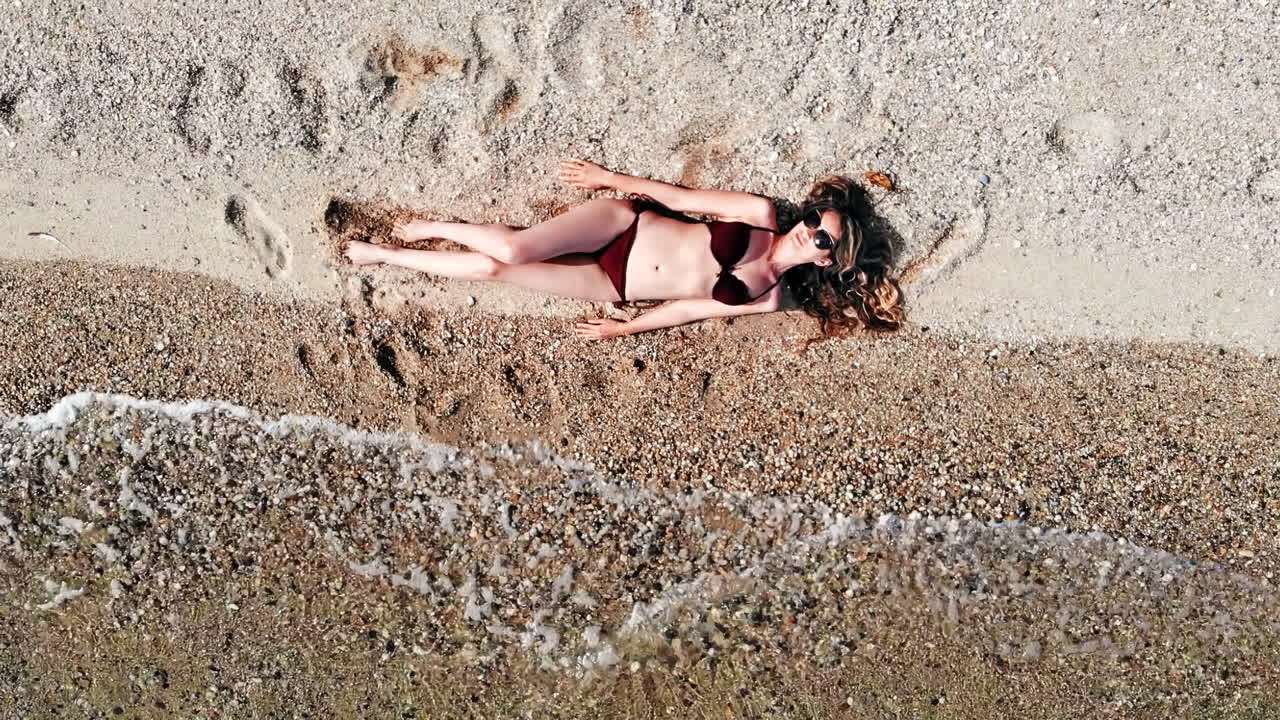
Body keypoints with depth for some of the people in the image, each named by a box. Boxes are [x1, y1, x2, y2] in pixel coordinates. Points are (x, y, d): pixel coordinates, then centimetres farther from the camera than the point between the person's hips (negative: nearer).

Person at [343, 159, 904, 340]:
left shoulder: (765, 298, -4)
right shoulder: (762, 215, -4)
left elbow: (691, 309, -2)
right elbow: (678, 197, 1)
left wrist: (626, 328, -5)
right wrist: (610, 178, 3)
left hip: (615, 287, -1)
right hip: (624, 223, 1)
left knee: (495, 269, -12)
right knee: (513, 248, -19)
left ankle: (384, 254, 8)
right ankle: (432, 227, 14)